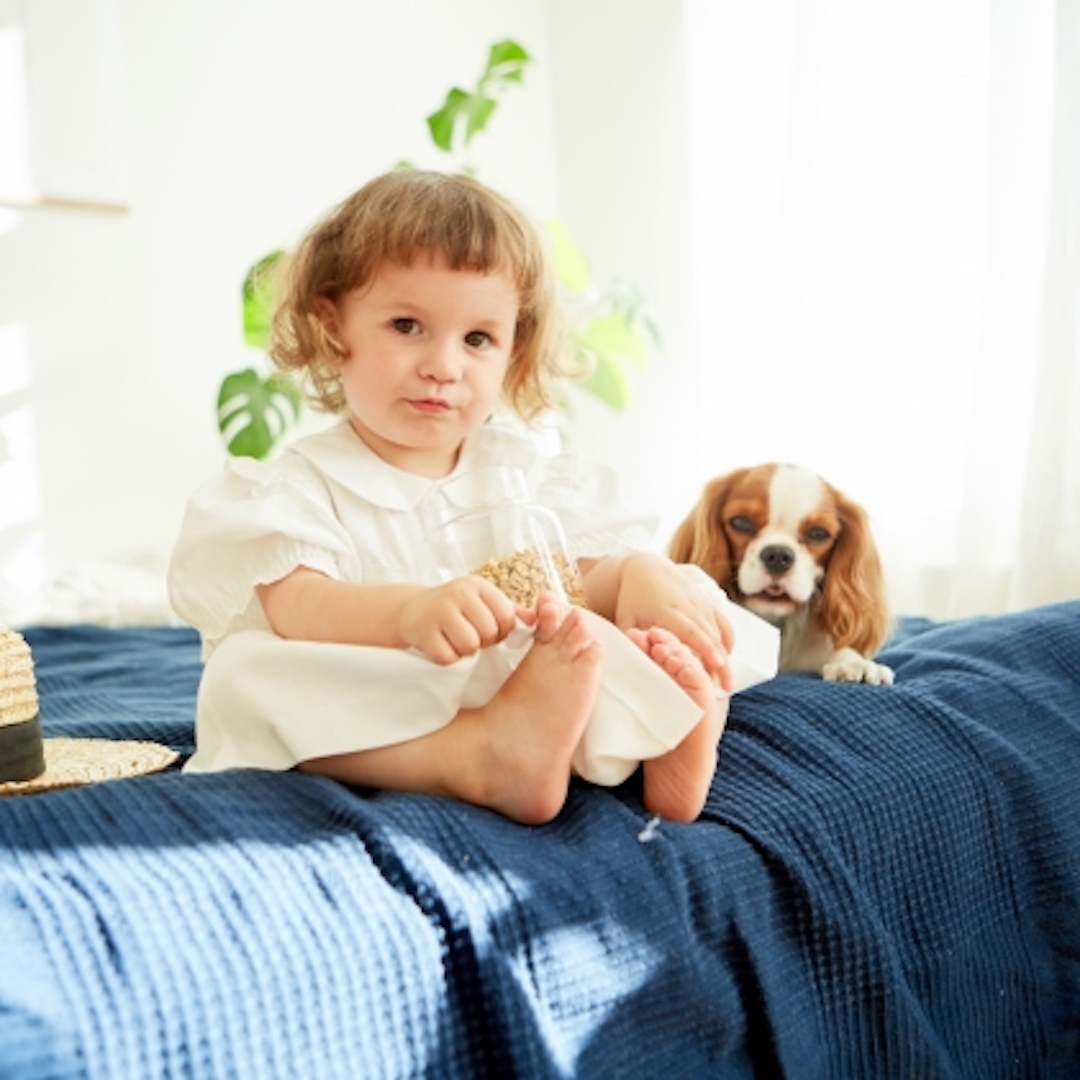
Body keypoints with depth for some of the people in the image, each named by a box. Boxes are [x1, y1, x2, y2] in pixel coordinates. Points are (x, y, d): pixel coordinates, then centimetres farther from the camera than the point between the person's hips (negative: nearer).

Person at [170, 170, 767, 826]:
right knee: (245, 672, -31)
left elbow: (592, 567, 1)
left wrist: (641, 574, -25)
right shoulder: (300, 487, 0)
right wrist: (408, 612, -41)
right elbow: (296, 606, -19)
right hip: (359, 737, -3)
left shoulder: (527, 473, 13)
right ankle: (486, 761, -49)